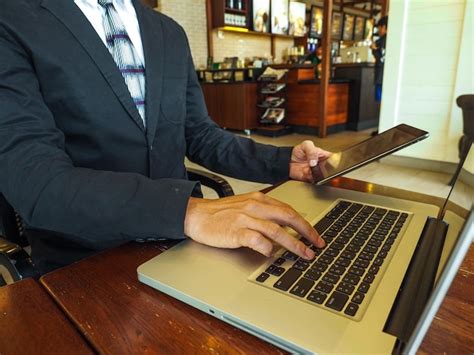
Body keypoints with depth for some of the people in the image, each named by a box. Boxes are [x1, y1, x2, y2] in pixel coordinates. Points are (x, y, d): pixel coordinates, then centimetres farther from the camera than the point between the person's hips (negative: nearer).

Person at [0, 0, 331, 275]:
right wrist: (186, 211, -34)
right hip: (86, 262, -4)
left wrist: (285, 162, -1)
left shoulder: (169, 32, 10)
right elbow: (33, 179, -20)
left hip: (182, 240, 5)